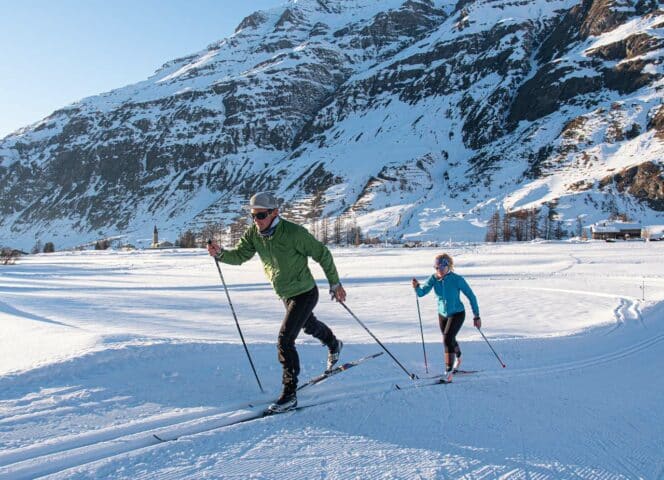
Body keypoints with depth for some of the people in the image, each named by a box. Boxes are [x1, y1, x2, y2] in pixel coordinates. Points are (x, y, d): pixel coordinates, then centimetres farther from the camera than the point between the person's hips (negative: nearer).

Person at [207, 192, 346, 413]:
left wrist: (335, 284, -10)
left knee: (284, 340, -15)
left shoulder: (294, 232, -28)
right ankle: (334, 345, 63)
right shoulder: (254, 233, -9)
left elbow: (322, 254, -18)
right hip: (286, 295, 8)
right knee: (309, 325, 31)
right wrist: (220, 253, -31)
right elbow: (239, 255, -8)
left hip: (305, 293, -8)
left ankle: (289, 394, -4)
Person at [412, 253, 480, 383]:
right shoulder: (433, 278, -12)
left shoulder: (457, 279, -23)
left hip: (457, 313, -5)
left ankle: (448, 372, -11)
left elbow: (471, 296, -15)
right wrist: (417, 287, -42)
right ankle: (457, 359, 56)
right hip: (442, 314, 5)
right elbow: (422, 293, -19)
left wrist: (476, 316, -12)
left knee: (447, 339, -22)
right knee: (450, 340, 23)